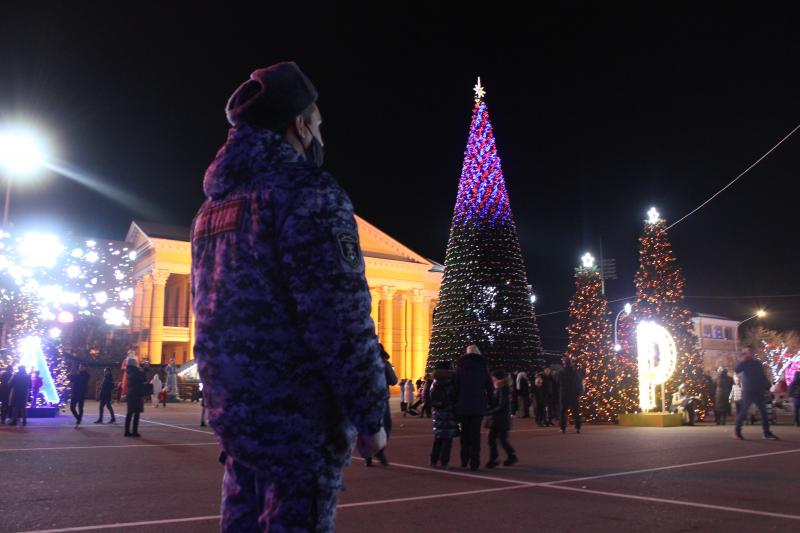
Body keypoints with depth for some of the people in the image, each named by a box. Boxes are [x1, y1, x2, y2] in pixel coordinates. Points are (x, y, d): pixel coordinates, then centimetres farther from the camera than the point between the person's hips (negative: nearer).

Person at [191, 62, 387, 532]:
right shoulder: (309, 193, -13)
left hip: (232, 411, 9)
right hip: (299, 416, -8)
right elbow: (341, 321, -20)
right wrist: (371, 416, -12)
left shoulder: (214, 205, 16)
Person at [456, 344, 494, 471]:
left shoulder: (460, 366, 1)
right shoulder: (483, 367, 2)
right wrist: (488, 401, 15)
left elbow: (456, 386, -3)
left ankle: (464, 460, 16)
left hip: (462, 406, 1)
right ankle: (474, 462, -2)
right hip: (478, 406, 0)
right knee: (475, 434, 3)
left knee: (465, 433, 14)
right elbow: (490, 388, 3)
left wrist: (456, 403, 4)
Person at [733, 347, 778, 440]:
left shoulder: (757, 363, 14)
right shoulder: (744, 363, 1)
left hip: (758, 391, 5)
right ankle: (737, 431, 1)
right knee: (743, 411, -5)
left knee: (763, 411, 2)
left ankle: (767, 432, 7)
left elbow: (763, 377, 17)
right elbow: (736, 370, -18)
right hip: (747, 391, -5)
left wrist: (767, 387, 9)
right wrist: (742, 361, -18)